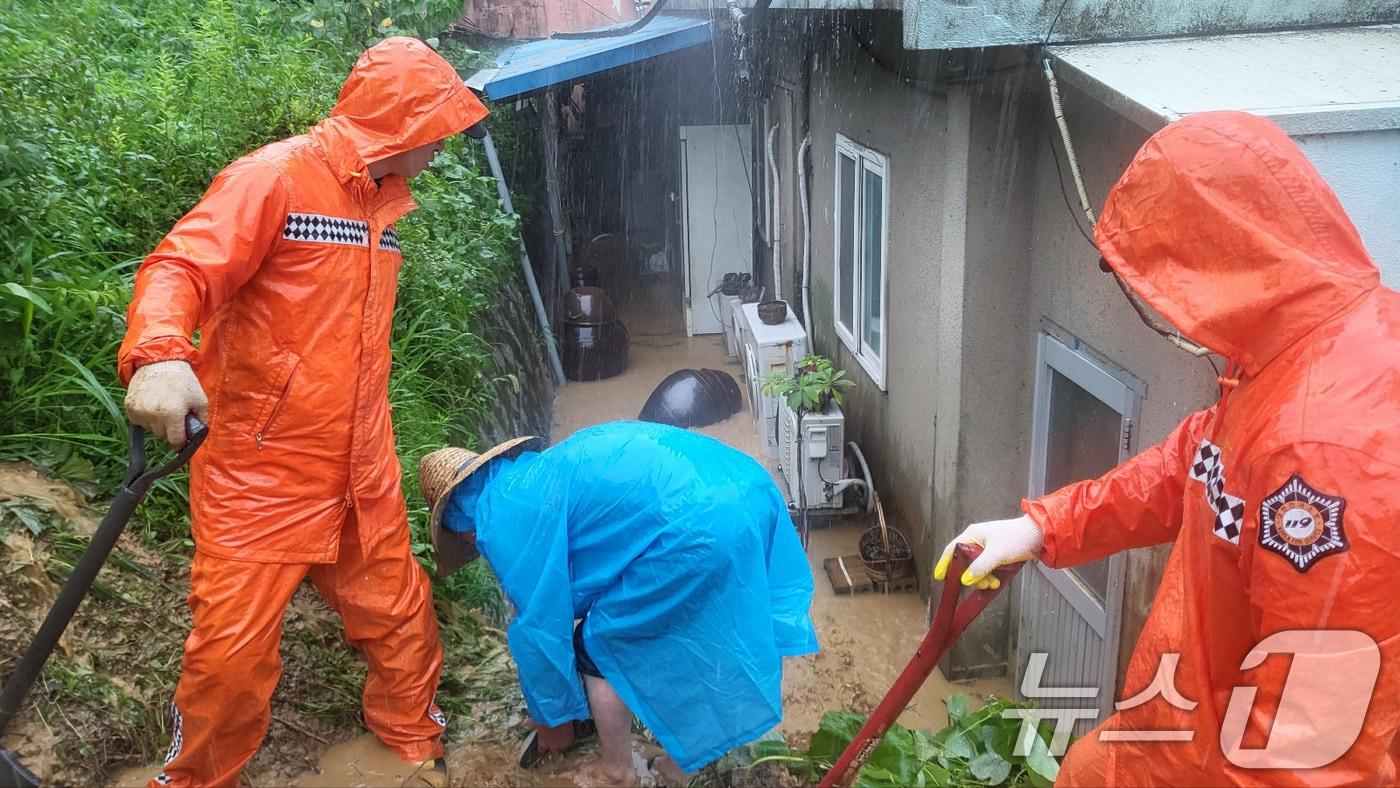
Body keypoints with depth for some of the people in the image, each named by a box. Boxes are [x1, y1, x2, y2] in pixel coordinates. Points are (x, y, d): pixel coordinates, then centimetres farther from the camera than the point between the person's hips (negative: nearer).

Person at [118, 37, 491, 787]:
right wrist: (159, 355, -43)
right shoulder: (275, 177, -12)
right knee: (233, 646, -1)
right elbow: (179, 268, -24)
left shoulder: (384, 200, 12)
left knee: (400, 618, 14)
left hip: (360, 474, 7)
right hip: (261, 472, -7)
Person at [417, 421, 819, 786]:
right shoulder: (537, 475, 29)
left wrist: (550, 714, 24)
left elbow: (539, 625, 7)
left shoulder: (502, 519, 3)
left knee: (597, 652, 13)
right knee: (677, 631, 29)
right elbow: (564, 588, 40)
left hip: (697, 526, -9)